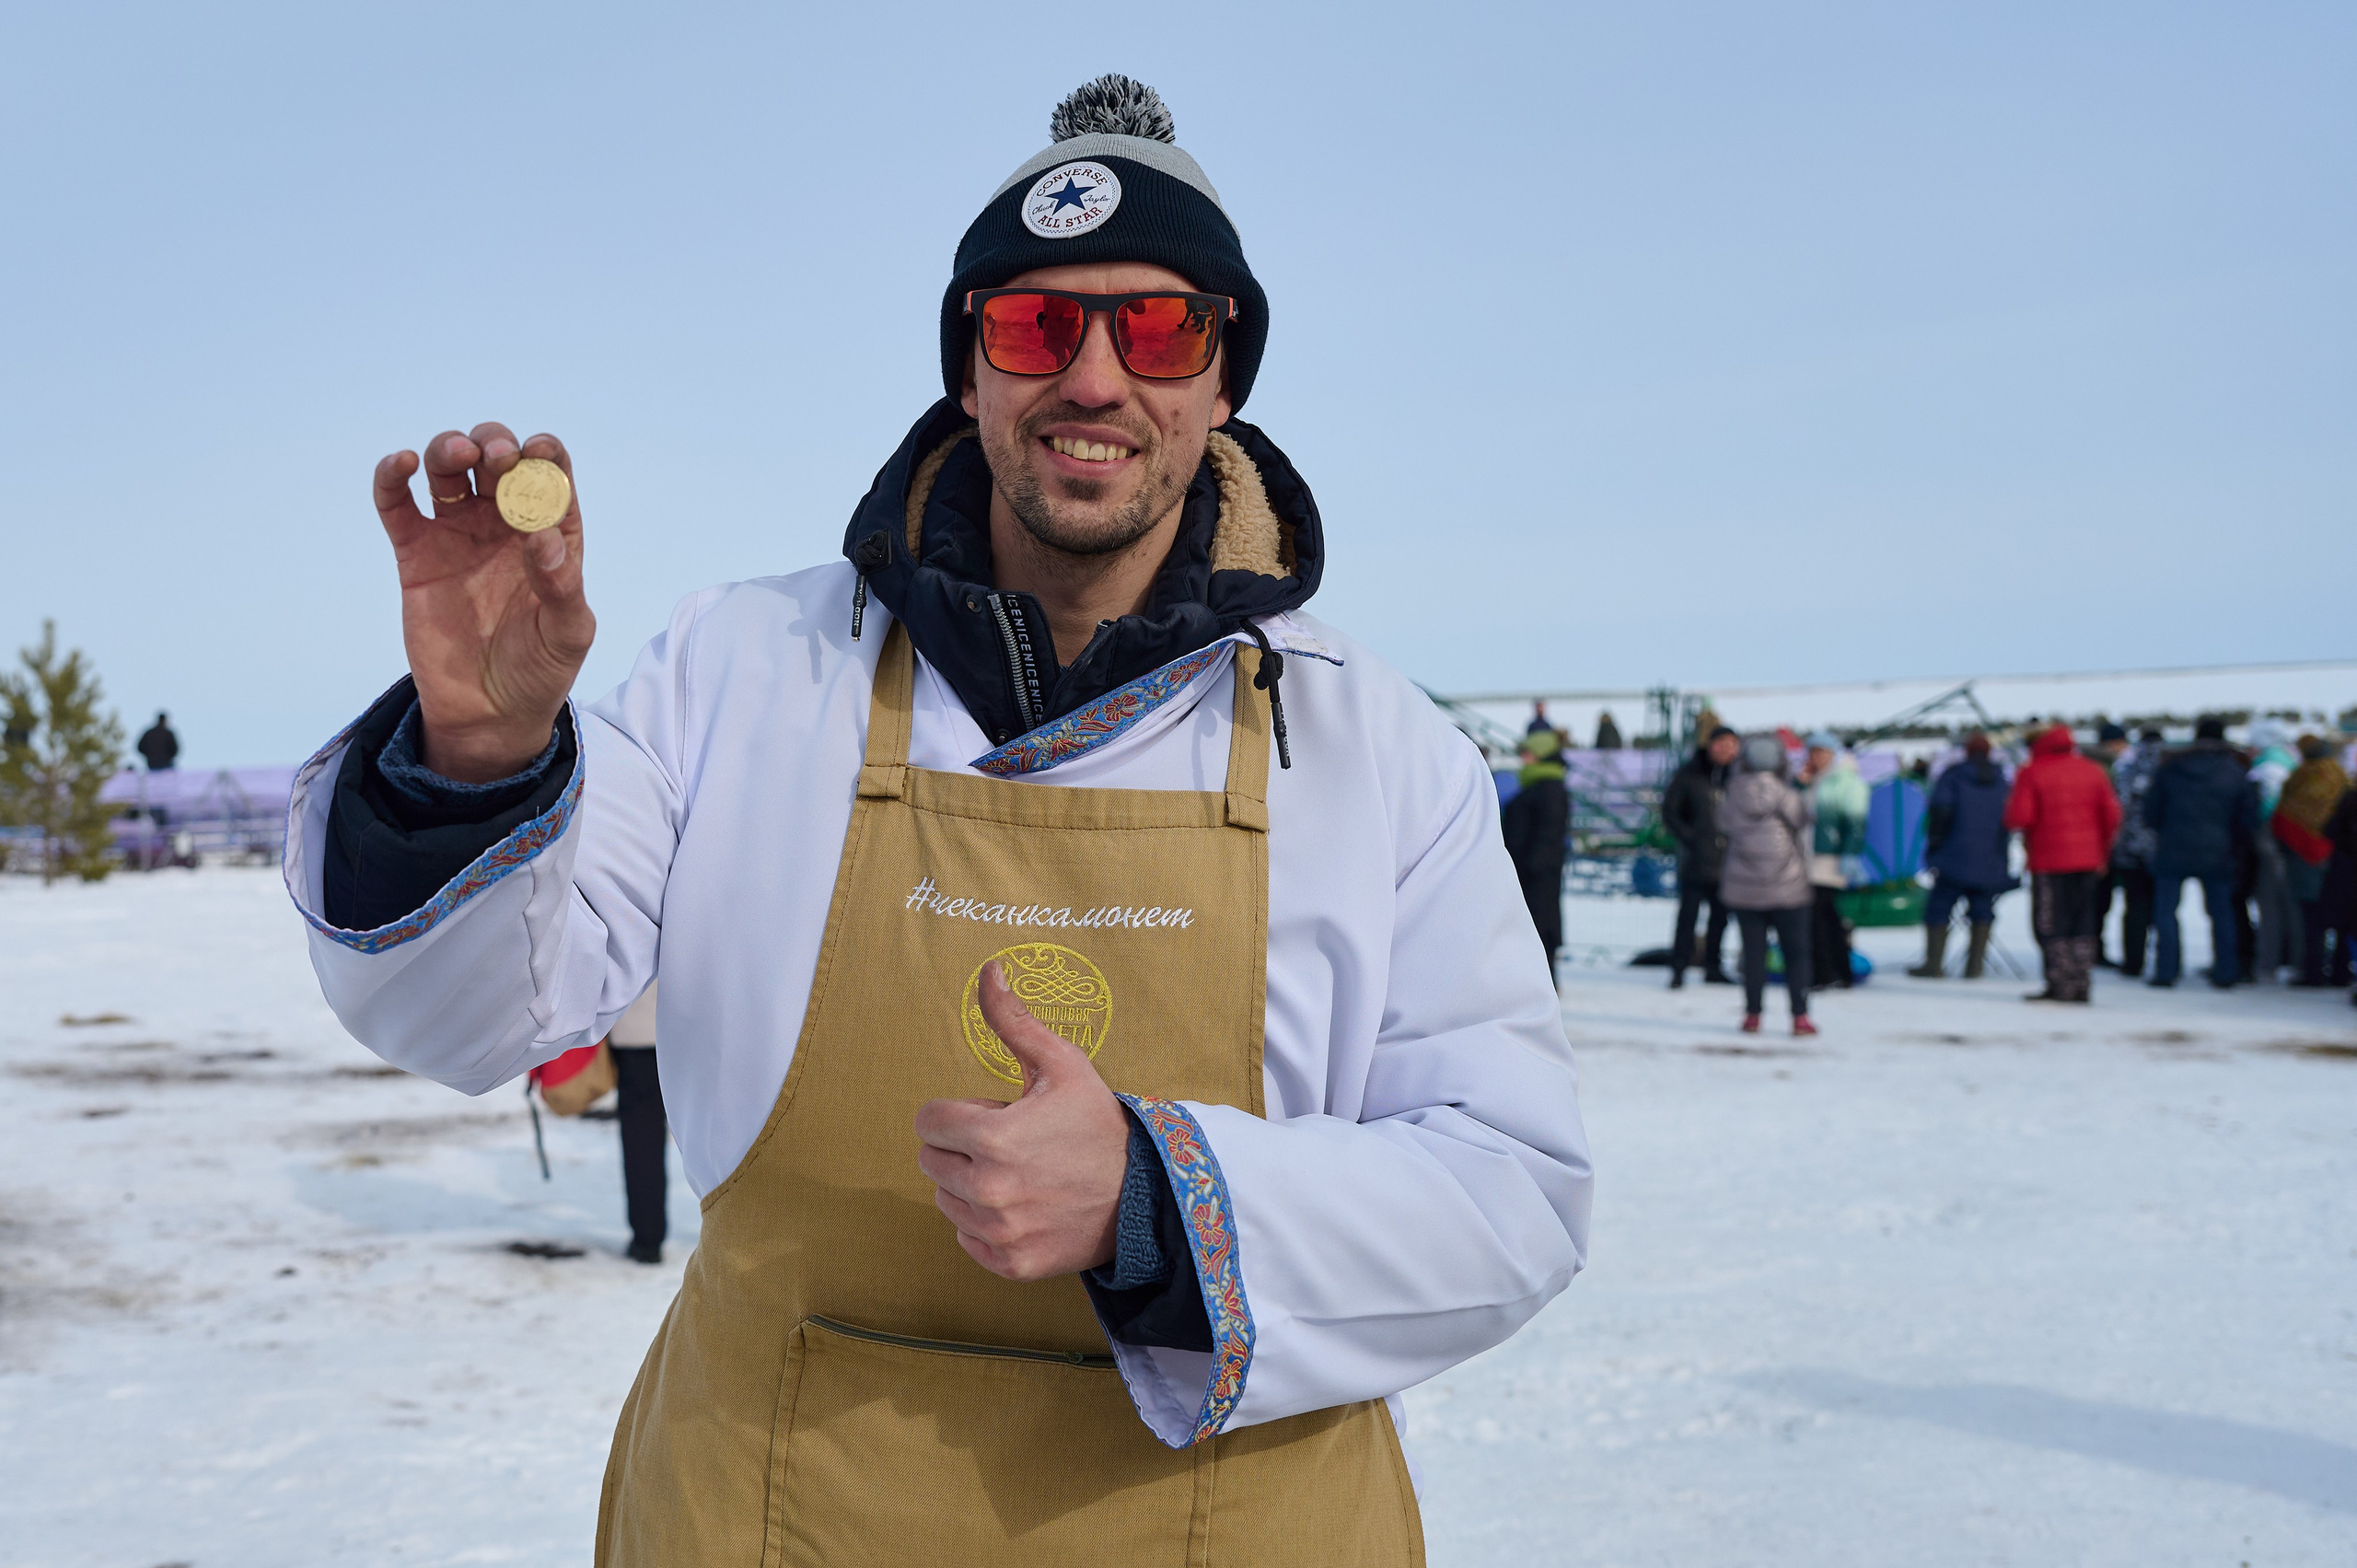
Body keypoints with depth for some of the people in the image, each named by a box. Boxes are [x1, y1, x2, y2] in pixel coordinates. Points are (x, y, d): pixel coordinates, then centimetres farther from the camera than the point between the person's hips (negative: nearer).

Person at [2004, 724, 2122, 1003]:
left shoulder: (2031, 774, -8)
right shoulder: (2093, 772, 6)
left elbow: (2019, 818, -16)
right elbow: (2111, 815, 4)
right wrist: (2101, 851, 15)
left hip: (2048, 862, -5)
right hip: (2087, 861, 5)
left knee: (2050, 927, 1)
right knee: (2082, 926, 11)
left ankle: (2059, 984, -5)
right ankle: (2081, 985, 9)